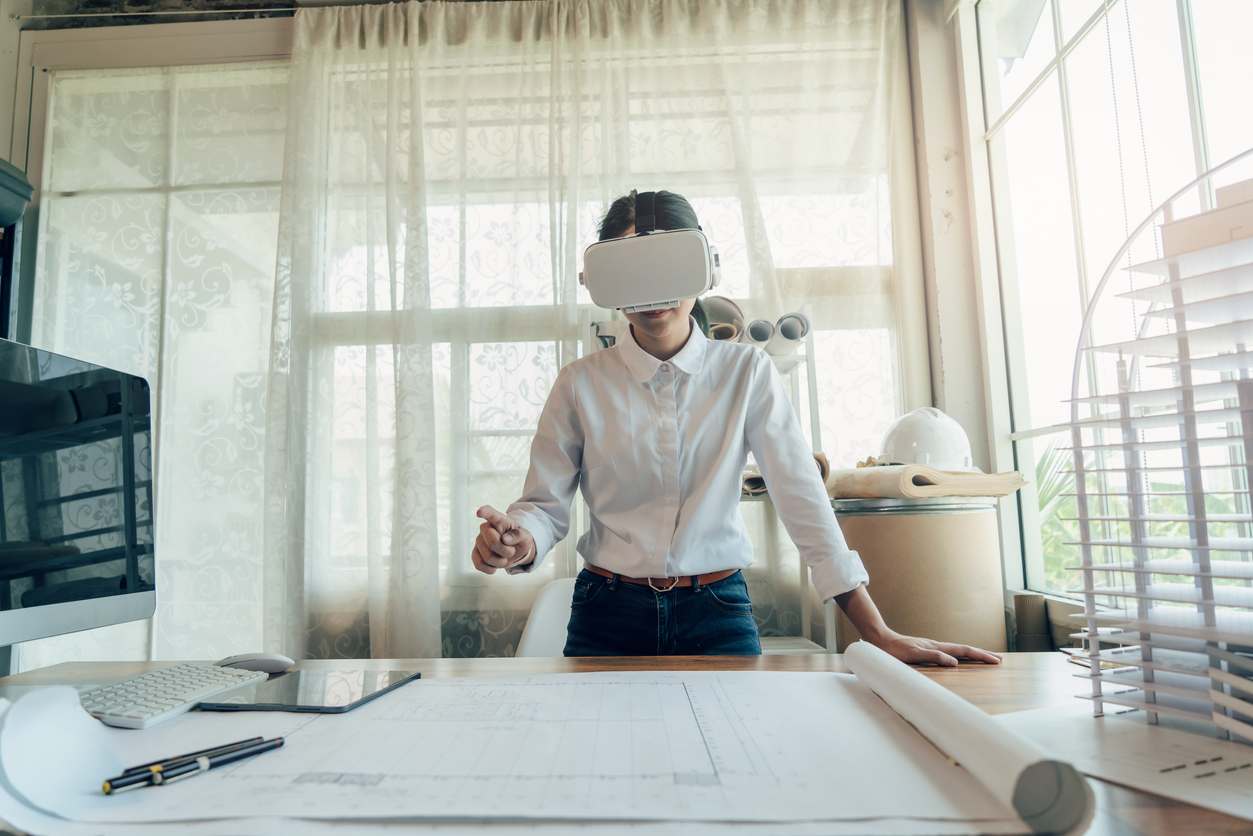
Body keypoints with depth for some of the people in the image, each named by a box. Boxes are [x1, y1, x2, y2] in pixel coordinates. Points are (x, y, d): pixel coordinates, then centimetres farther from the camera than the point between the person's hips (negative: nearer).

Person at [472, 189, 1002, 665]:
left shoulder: (748, 372, -3)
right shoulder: (580, 384, -2)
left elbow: (802, 498, -7)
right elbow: (546, 503, -1)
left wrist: (879, 635, -10)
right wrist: (518, 541, -26)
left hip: (717, 612, 0)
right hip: (609, 614, 0)